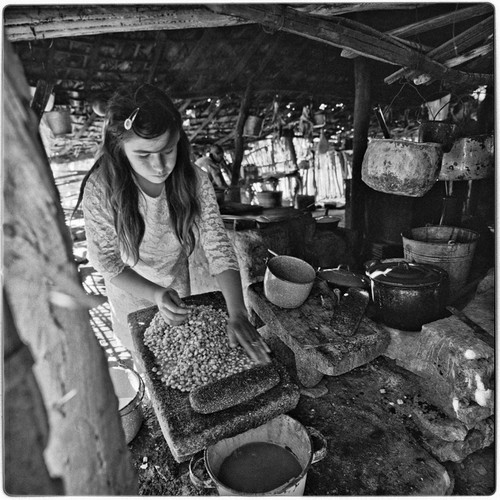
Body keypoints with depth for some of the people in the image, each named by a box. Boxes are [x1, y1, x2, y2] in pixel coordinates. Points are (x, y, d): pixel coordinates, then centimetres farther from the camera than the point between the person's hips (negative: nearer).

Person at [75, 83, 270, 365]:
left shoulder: (194, 181, -27)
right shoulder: (100, 190, -31)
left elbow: (218, 246, -27)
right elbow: (105, 260, -21)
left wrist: (237, 314, -38)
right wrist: (156, 295, -36)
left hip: (178, 282, 1)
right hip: (130, 289, -1)